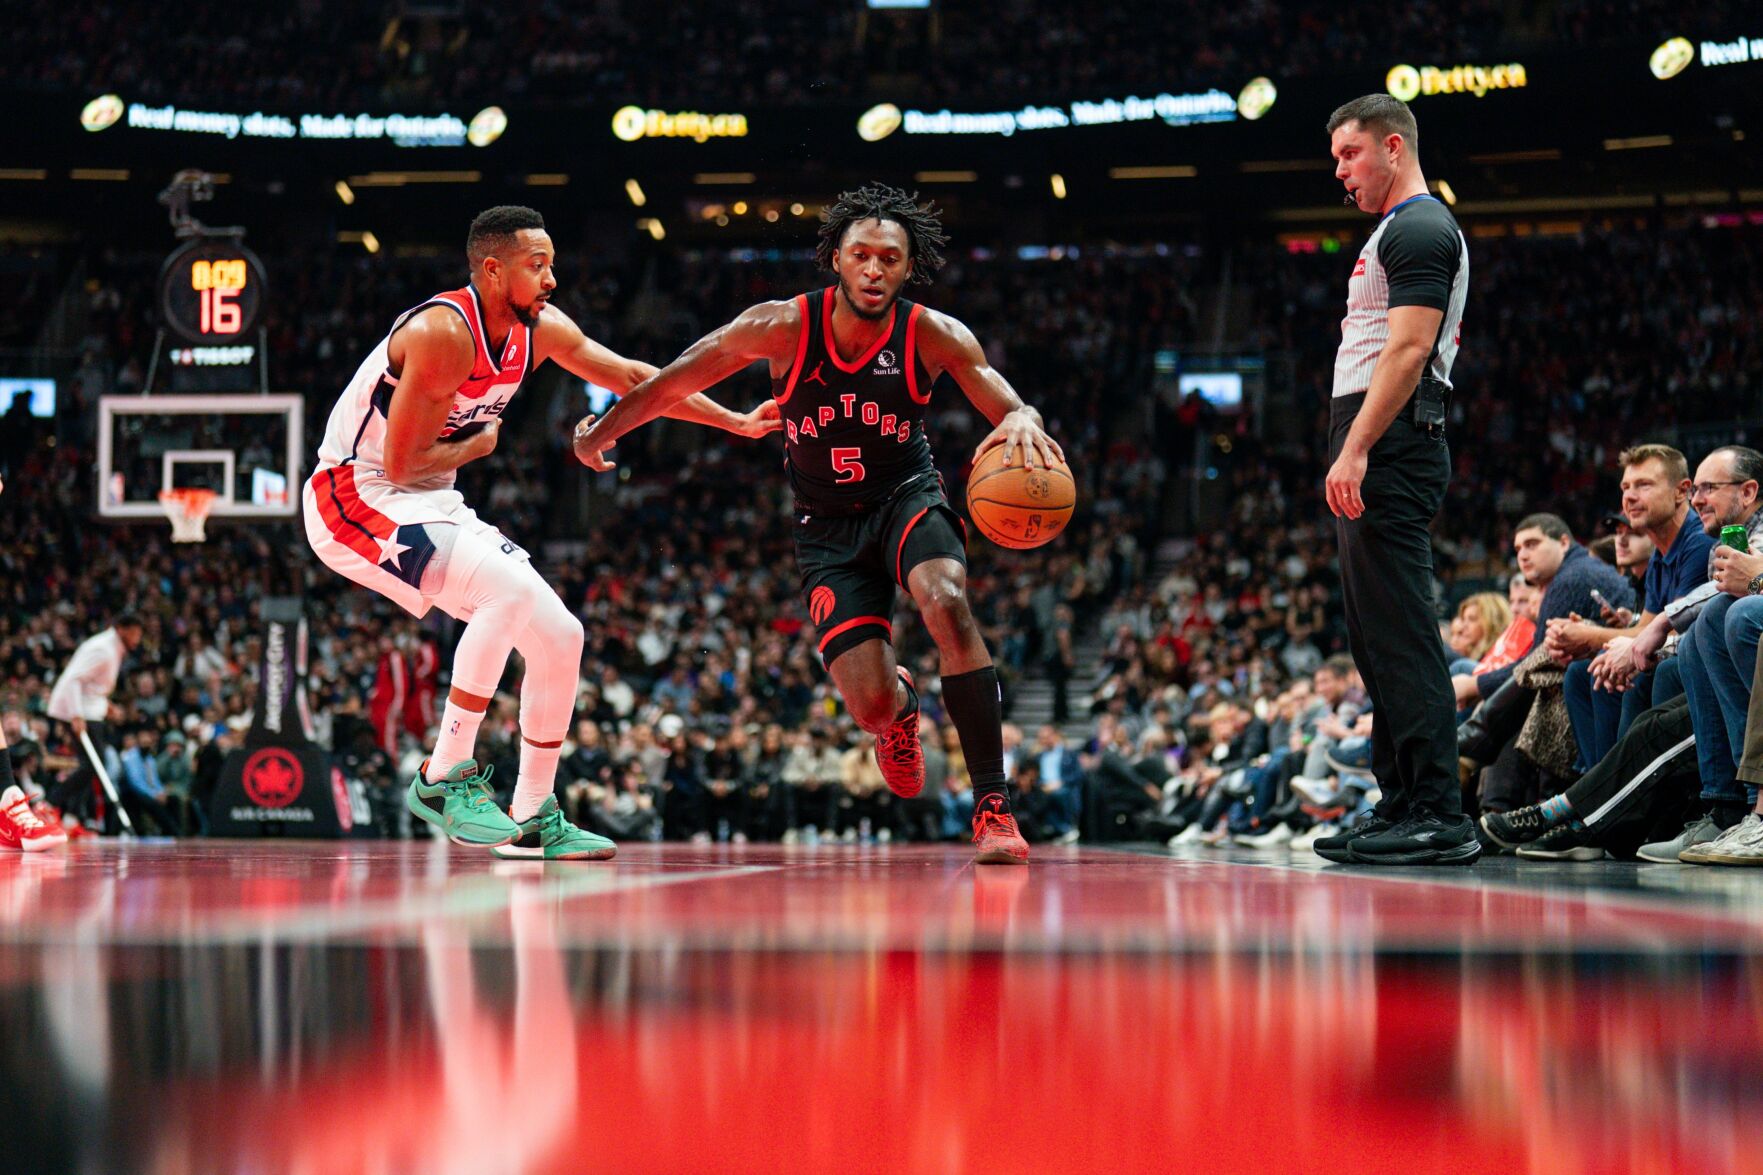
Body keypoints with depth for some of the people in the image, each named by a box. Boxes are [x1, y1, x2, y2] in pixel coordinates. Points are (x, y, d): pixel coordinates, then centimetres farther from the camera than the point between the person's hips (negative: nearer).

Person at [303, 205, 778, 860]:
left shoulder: (542, 329, 2)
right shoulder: (445, 333, -24)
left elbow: (633, 378, 11)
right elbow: (401, 463, -23)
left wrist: (737, 423, 7)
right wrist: (477, 445, -7)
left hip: (430, 504, 9)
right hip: (355, 499, -9)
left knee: (560, 637, 3)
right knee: (510, 590, -29)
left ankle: (532, 820, 15)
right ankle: (444, 778, -20)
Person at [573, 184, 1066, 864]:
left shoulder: (936, 337, -15)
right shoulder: (783, 328, -16)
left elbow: (1011, 409, -18)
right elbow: (677, 381, -4)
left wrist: (1022, 423, -43)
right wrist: (602, 431, 4)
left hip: (906, 497, 0)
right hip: (826, 524, 0)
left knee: (946, 604, -34)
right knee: (870, 704, -14)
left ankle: (993, 804, -27)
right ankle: (900, 709, 30)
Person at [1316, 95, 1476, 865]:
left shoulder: (1420, 228, -8)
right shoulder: (1396, 232, 25)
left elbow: (1409, 350, -19)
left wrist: (1354, 449, -24)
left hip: (1388, 448, -11)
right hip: (1374, 453, 11)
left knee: (1400, 631, -14)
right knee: (1379, 636, 11)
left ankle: (1437, 817, -16)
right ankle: (1403, 804, 15)